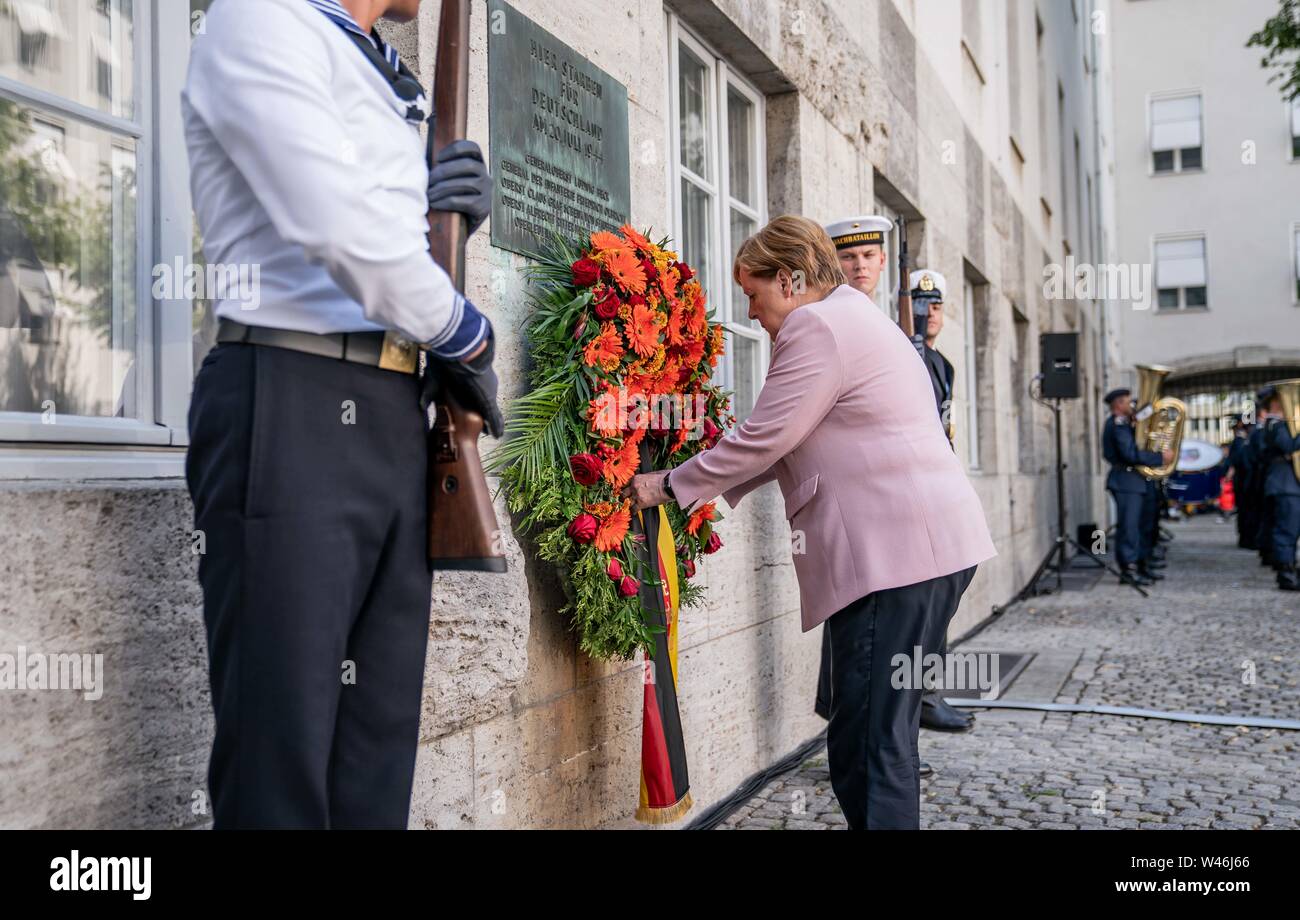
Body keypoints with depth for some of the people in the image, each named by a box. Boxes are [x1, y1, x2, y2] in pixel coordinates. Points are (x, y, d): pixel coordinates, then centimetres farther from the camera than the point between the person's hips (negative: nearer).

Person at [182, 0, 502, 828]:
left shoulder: (385, 86, 25)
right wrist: (471, 344, -2)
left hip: (395, 420, 8)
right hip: (293, 410, -8)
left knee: (378, 749, 8)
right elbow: (345, 231, -15)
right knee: (282, 747, -3)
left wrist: (456, 209, 11)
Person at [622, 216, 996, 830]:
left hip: (894, 550, -11)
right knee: (882, 735, 14)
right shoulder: (854, 318, 25)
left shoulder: (819, 326, -8)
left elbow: (762, 438, -11)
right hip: (933, 544, 11)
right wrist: (713, 488, 20)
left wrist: (670, 486, 0)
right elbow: (790, 441, 25)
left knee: (867, 746, -7)